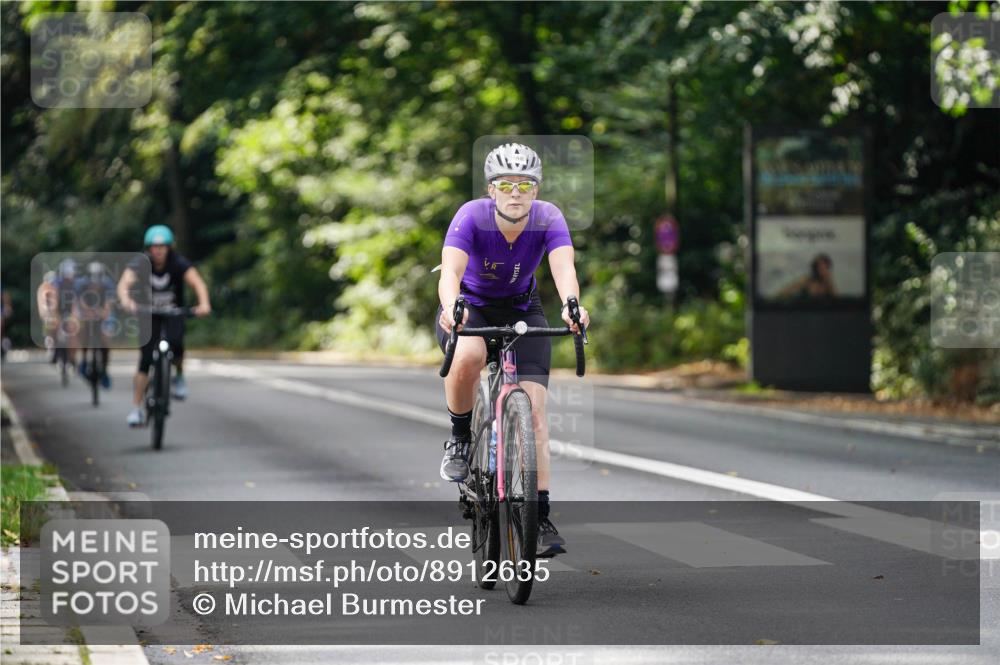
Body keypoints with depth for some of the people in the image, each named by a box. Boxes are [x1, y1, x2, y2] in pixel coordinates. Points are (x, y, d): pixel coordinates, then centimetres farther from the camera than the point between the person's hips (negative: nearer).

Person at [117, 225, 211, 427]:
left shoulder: (178, 263, -22)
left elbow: (198, 283, -35)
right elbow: (124, 283, -36)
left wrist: (204, 304, -56)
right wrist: (126, 301, -59)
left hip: (174, 312, -1)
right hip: (149, 313, 1)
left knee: (175, 342, -30)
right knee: (146, 359, -7)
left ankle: (179, 377, 0)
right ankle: (136, 408, 0)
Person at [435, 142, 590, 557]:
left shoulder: (548, 219, -22)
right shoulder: (472, 217, -27)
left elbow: (563, 267, -38)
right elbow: (450, 271, -40)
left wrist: (571, 305, -60)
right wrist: (450, 307, -62)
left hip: (521, 310, 2)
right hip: (469, 307, -2)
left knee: (534, 406, -13)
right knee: (468, 356, -37)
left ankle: (541, 518, -9)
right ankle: (460, 438, -9)